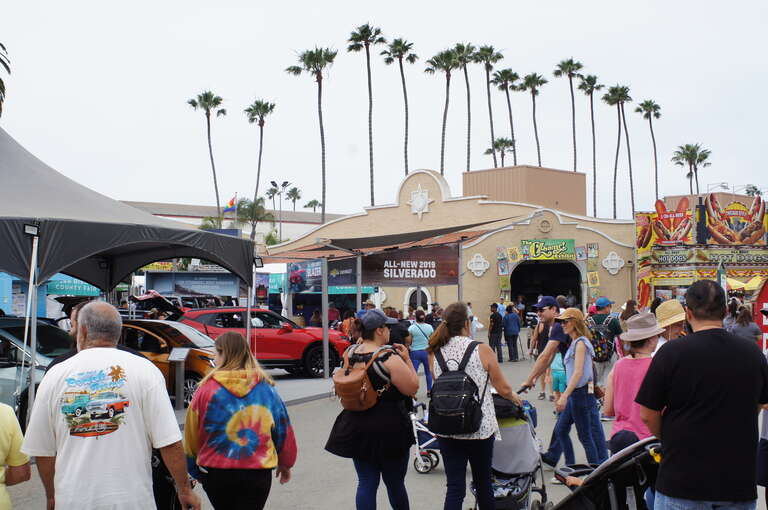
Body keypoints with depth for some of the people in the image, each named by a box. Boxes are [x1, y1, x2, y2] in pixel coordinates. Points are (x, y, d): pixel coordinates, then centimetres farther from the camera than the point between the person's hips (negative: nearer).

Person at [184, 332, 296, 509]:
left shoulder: (207, 388, -8)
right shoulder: (266, 388, -1)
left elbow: (192, 433, -2)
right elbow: (283, 429, 6)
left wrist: (193, 468, 12)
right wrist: (285, 464, 21)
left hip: (215, 474, 0)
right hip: (257, 472, 0)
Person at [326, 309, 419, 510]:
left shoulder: (350, 354, -1)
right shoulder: (389, 357, -19)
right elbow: (413, 388, -14)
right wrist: (407, 359, -4)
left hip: (356, 428, 5)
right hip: (390, 429, -5)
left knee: (366, 482, 9)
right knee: (395, 482, 13)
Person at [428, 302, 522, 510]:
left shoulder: (435, 353, 2)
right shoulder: (481, 349, -8)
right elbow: (503, 388, -2)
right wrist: (514, 397, 20)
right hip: (480, 426, -2)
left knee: (455, 487, 4)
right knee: (483, 483, 15)